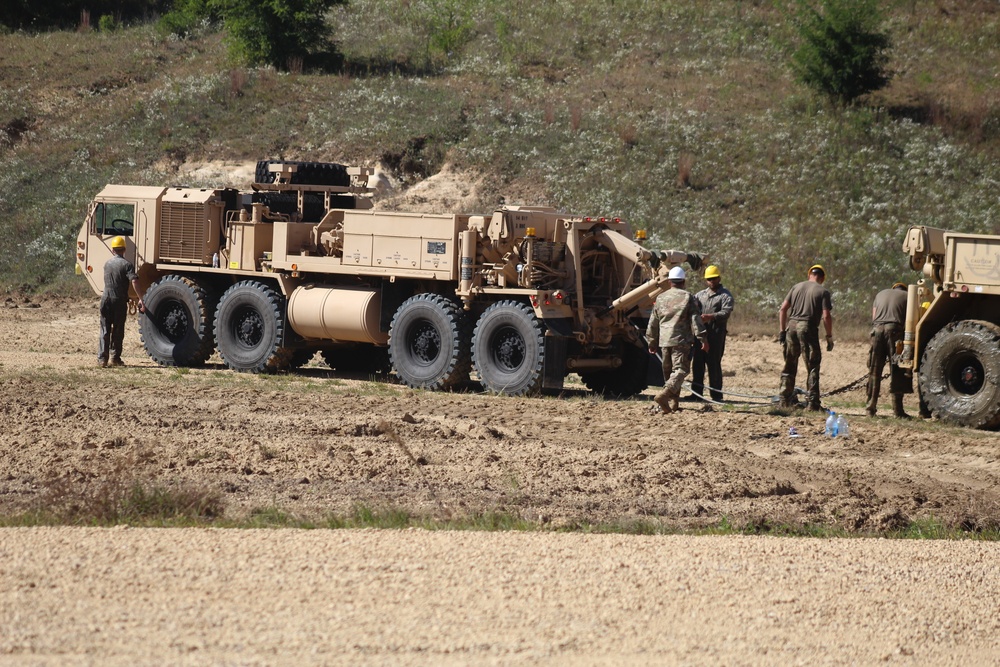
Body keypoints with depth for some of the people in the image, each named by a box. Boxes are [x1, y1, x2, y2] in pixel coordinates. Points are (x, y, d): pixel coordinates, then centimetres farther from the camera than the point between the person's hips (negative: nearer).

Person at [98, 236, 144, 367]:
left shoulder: (107, 264, 10)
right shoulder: (126, 264, -7)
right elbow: (134, 281, -19)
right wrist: (140, 299, -22)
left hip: (106, 299, 3)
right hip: (120, 301, -3)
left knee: (105, 330, 5)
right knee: (118, 331, 7)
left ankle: (102, 358, -2)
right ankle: (114, 357, 8)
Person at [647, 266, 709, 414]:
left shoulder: (661, 298, 11)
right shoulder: (688, 298, -2)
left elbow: (653, 323, 16)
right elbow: (696, 320, -7)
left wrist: (652, 342, 25)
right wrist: (703, 339, -5)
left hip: (664, 341, 5)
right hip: (681, 341, -5)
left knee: (668, 371, 15)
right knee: (680, 370, -9)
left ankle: (673, 402, 15)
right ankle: (664, 394, -31)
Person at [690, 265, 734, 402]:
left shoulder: (725, 296, 2)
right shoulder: (700, 295, 22)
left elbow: (725, 313, -13)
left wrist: (710, 317, -29)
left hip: (716, 333, -6)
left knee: (714, 364, -5)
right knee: (697, 363, 6)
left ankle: (716, 394, 0)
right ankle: (696, 392, 13)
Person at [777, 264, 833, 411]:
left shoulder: (797, 287, 12)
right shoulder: (823, 292, 0)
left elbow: (783, 309, 9)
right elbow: (826, 316, -9)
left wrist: (782, 331, 12)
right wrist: (829, 337, -1)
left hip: (792, 325, 4)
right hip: (808, 328, -4)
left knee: (789, 366, 13)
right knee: (813, 367, 0)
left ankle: (785, 399, 17)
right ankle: (813, 402, -4)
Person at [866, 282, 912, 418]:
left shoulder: (881, 294, 26)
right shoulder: (907, 296, 16)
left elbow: (873, 316, 18)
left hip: (877, 329, 3)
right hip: (894, 329, -3)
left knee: (874, 371, 8)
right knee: (897, 372, 0)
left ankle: (871, 407, 6)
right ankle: (897, 409, -3)